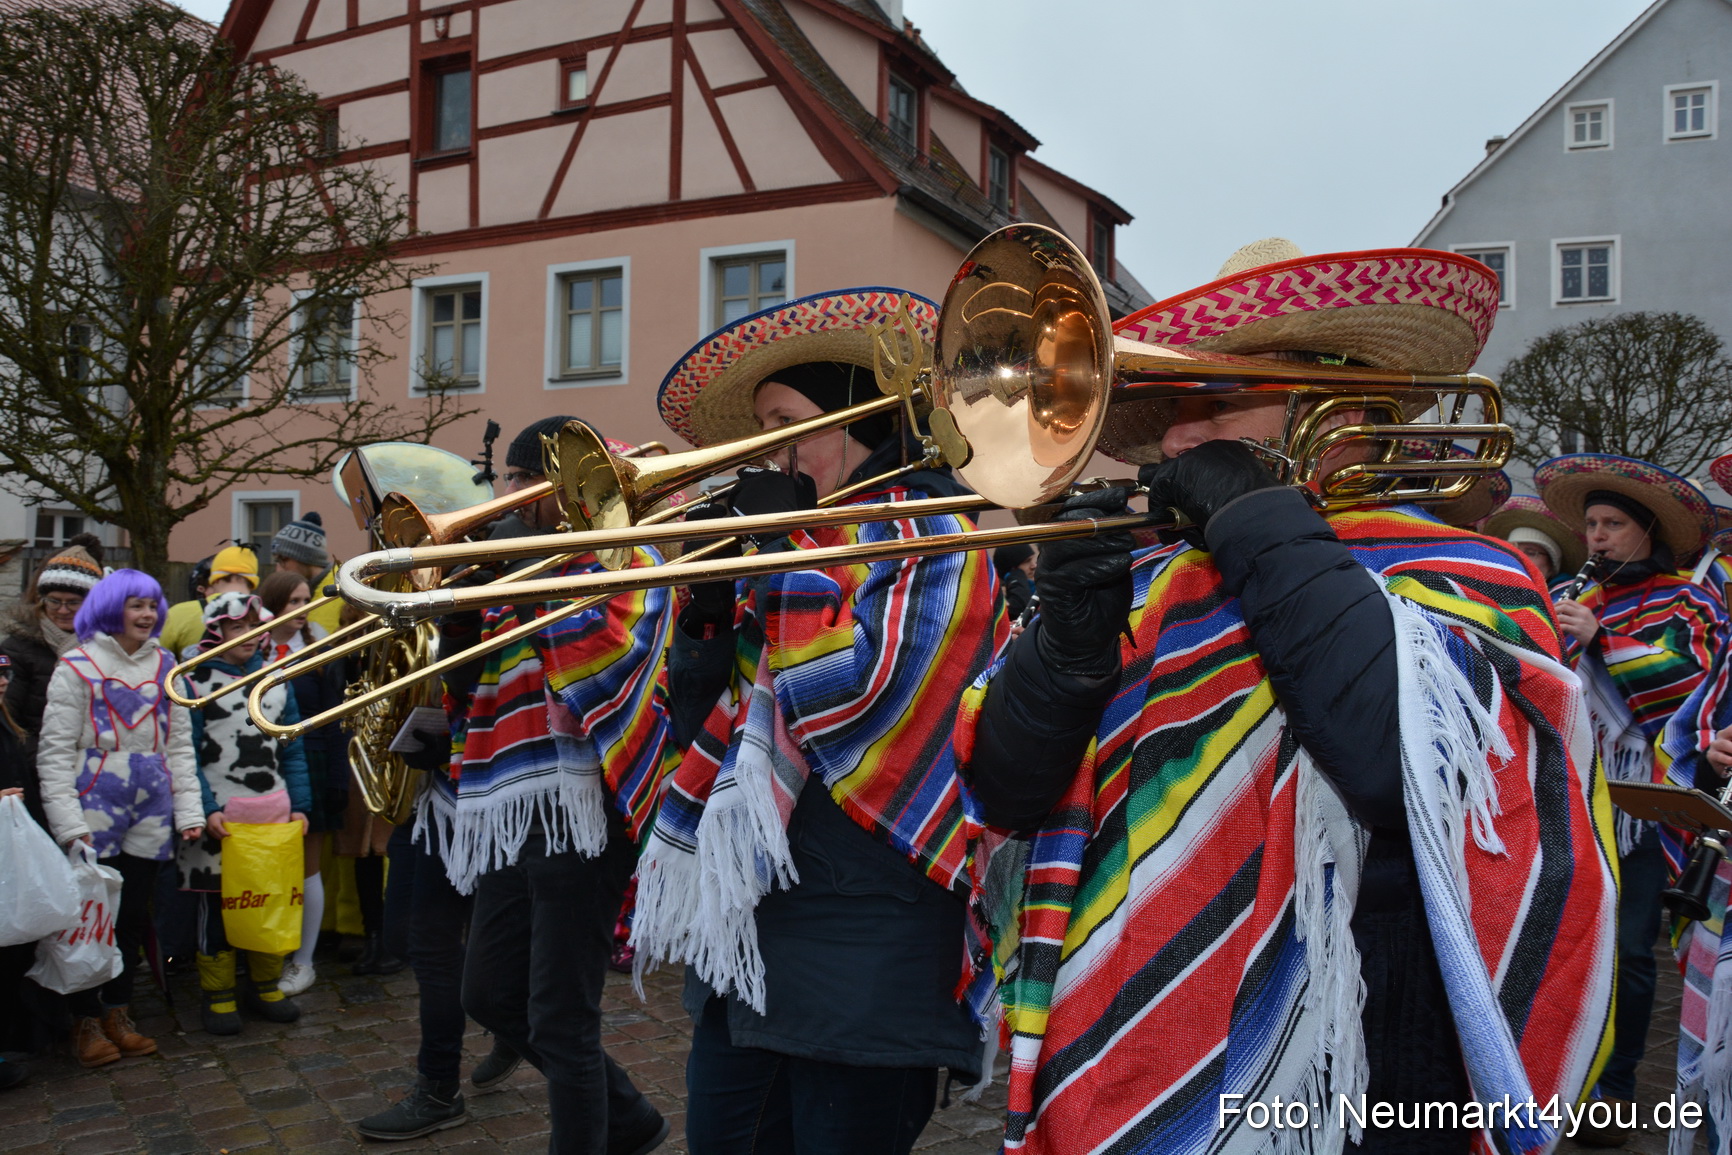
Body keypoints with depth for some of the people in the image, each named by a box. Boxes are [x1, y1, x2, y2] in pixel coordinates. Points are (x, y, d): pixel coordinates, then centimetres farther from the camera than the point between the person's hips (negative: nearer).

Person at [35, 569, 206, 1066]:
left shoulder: (165, 665, 10)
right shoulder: (78, 666, -3)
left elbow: (180, 744, 12)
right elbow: (54, 751, -6)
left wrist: (188, 809, 4)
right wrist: (69, 823, -13)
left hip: (150, 812, 4)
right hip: (95, 810, -4)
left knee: (134, 915, 10)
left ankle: (118, 1013, 23)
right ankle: (87, 1020, 16)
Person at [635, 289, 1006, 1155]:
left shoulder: (931, 538, -7)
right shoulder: (803, 544, 14)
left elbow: (849, 693, -22)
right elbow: (705, 732, 15)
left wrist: (788, 539, -13)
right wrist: (705, 621, -3)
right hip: (748, 937, 8)